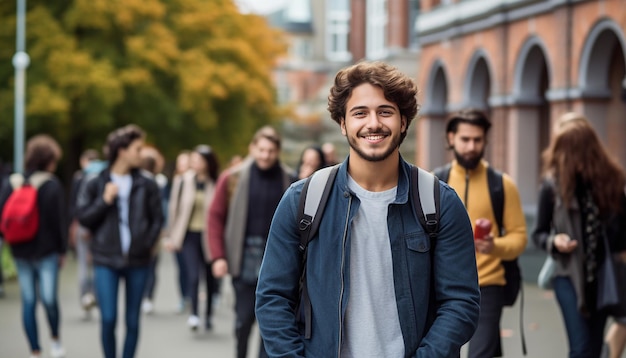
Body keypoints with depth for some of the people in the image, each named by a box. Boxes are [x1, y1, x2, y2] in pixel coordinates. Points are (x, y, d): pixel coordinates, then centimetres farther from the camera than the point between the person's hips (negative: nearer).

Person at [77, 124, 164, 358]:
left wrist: (147, 244, -4)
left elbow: (157, 219, 7)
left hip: (138, 262, 1)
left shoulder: (147, 185, 4)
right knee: (108, 319, -7)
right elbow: (83, 218, 0)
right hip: (106, 262, -1)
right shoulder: (97, 184, 1)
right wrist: (104, 201, -12)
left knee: (132, 321, 5)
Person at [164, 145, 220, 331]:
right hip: (189, 234, 0)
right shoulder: (185, 181, -1)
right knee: (193, 275, -14)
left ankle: (208, 314, 24)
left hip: (208, 236, 0)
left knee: (210, 276, 10)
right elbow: (175, 208, 6)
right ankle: (194, 313, -11)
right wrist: (171, 236, 6)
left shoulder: (216, 184, -7)